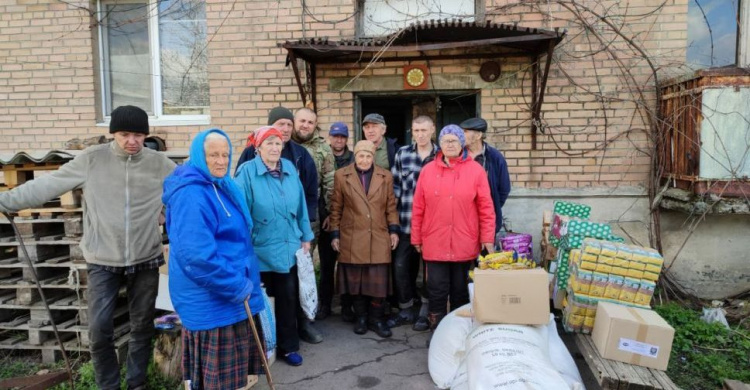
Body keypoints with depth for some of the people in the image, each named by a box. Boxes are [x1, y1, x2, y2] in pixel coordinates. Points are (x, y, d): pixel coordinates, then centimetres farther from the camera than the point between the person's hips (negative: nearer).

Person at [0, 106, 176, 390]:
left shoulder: (159, 164, -3)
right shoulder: (92, 159, -5)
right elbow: (46, 186, -2)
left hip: (145, 261, 1)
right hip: (103, 262, -1)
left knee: (142, 327, 14)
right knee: (99, 329, 2)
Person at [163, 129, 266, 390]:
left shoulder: (222, 187, 10)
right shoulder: (191, 195, -22)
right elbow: (197, 255, -30)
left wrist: (242, 283, 17)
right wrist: (237, 286, -21)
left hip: (232, 294, 10)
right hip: (210, 299, -10)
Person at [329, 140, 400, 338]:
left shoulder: (386, 176, 8)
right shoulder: (341, 176, 3)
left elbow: (391, 206, 10)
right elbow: (336, 208, 5)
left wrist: (394, 230, 2)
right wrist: (335, 234, 2)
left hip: (379, 239, 1)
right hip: (352, 239, -1)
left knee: (378, 282, 3)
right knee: (356, 281, 7)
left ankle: (377, 319, 18)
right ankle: (361, 317, 23)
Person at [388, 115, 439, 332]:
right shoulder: (402, 154, 5)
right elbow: (395, 186, 8)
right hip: (406, 222, 2)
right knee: (400, 265, 4)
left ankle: (425, 312, 24)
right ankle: (406, 309, 22)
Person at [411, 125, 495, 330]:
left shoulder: (475, 170, 0)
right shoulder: (427, 170, 2)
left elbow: (486, 208, -1)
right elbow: (418, 208, 4)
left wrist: (487, 238, -3)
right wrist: (416, 238, 5)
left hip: (464, 244, 0)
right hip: (434, 244, 0)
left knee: (460, 291, 13)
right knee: (437, 290, 5)